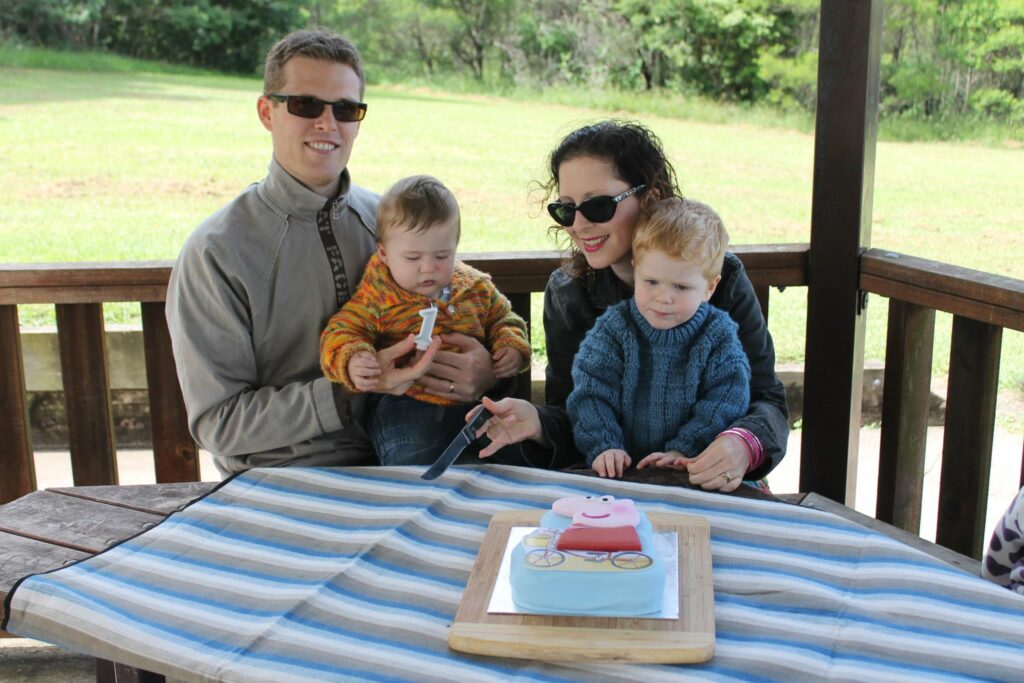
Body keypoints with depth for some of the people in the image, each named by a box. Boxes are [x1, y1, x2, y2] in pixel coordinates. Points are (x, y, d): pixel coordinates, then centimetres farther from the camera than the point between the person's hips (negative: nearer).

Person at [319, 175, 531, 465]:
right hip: (407, 406, -4)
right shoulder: (378, 298, 2)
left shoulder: (476, 286, 13)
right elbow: (342, 333, -1)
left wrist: (513, 347, 4)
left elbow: (502, 319, 26)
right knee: (414, 468, -28)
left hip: (474, 401, 4)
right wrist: (353, 362, -23)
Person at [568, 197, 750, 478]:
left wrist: (684, 450, -14)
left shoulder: (719, 336, 0)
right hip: (623, 467, -1)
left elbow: (724, 405, -4)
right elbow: (591, 394, -4)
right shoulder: (613, 327, 1)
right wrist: (603, 447, -17)